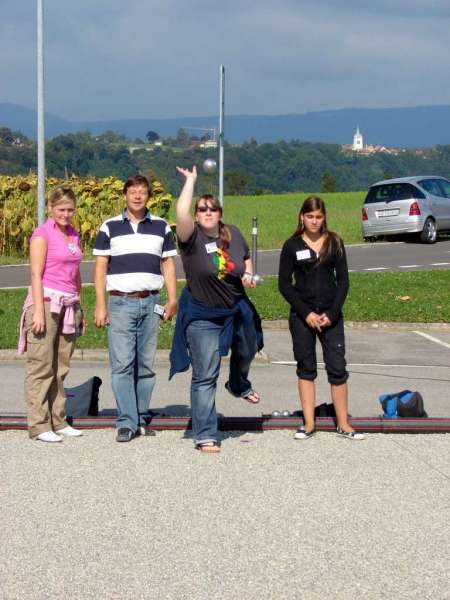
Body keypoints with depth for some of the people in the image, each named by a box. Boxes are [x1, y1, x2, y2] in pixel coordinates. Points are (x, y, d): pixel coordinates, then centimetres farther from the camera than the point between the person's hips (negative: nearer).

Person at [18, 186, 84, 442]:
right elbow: (36, 274, -9)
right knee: (41, 366, -5)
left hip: (68, 305, 6)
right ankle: (39, 425, -5)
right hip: (47, 301, -6)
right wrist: (39, 311, -16)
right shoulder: (42, 234, -4)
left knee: (61, 368, 8)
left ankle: (58, 421, 13)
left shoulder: (74, 235, 16)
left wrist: (79, 310, 18)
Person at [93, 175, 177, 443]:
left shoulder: (161, 227, 11)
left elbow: (169, 265, 13)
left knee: (146, 365, 4)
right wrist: (100, 305, -4)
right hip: (120, 303, -2)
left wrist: (173, 300, 2)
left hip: (151, 303, 2)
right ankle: (126, 423, -8)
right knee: (122, 364, -9)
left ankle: (142, 419, 11)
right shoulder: (110, 227, 6)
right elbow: (100, 267, 4)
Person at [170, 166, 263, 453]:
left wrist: (248, 274, -6)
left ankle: (239, 385, 64)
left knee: (247, 351, 31)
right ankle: (205, 436, 1)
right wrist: (191, 180, -28)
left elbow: (246, 257, 15)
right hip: (203, 316, -5)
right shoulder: (192, 238, -18)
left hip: (237, 310, 5)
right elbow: (181, 213, -39)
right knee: (205, 376, -4)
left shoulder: (233, 234, -4)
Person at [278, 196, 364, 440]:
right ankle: (309, 424, 10)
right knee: (306, 368, 5)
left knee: (338, 368, -3)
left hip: (331, 314, 1)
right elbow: (284, 284, -2)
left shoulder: (334, 243, 3)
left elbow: (343, 280, 3)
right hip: (302, 316, 0)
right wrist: (306, 313, -10)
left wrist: (332, 314, -8)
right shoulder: (292, 245, 0)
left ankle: (343, 425, 4)